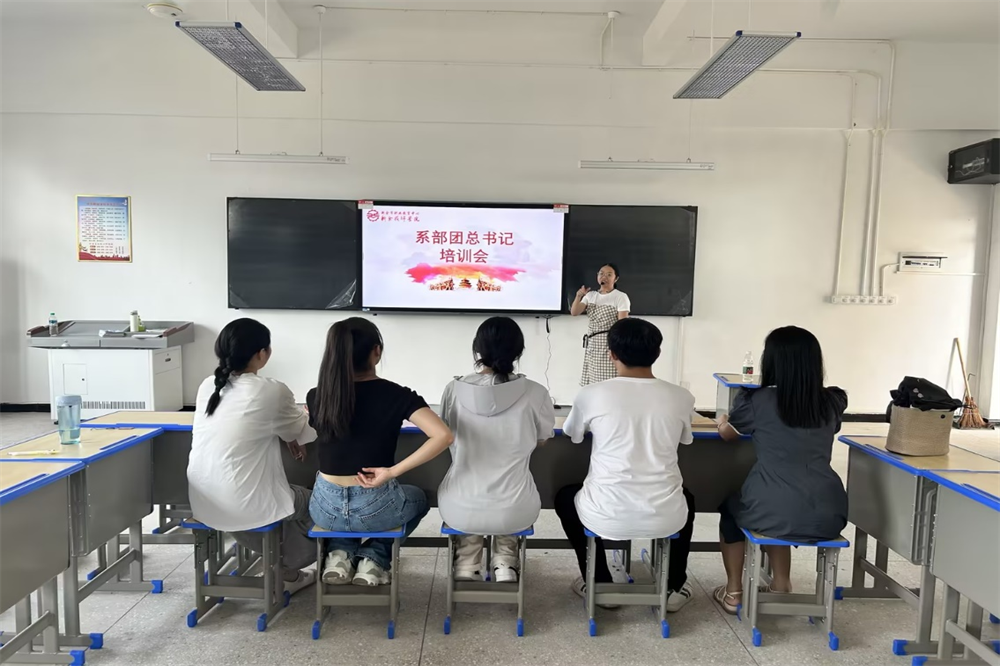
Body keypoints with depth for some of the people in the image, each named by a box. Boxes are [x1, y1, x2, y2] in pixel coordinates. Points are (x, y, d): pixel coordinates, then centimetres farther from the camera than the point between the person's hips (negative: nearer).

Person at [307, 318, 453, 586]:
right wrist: (393, 471, -22)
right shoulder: (395, 395, -15)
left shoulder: (315, 397, -6)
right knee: (417, 498, 33)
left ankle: (340, 554, 16)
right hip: (375, 506, -2)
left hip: (326, 507, 3)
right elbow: (443, 436, -27)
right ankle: (374, 559, 14)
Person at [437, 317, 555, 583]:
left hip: (460, 510, 1)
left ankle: (467, 563, 26)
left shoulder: (454, 390, -10)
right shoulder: (535, 393, -12)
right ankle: (505, 563, 25)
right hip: (514, 512, 0)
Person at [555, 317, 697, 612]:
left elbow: (572, 435, 13)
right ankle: (674, 587, 38)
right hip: (665, 518, 2)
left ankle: (600, 584, 31)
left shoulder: (591, 394, -8)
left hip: (607, 518, -2)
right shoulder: (681, 397, -3)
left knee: (566, 496, 32)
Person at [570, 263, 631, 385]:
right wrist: (579, 296, -15)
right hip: (592, 345, 6)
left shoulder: (621, 297, -4)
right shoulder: (590, 295, 12)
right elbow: (574, 312, 2)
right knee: (592, 383, 7)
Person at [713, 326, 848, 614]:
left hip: (775, 513, -4)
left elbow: (726, 433, 15)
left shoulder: (757, 400, -4)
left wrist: (725, 421, 38)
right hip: (828, 515, 4)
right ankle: (781, 586, 40)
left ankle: (733, 591, 34)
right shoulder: (833, 402, 5)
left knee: (730, 506, 30)